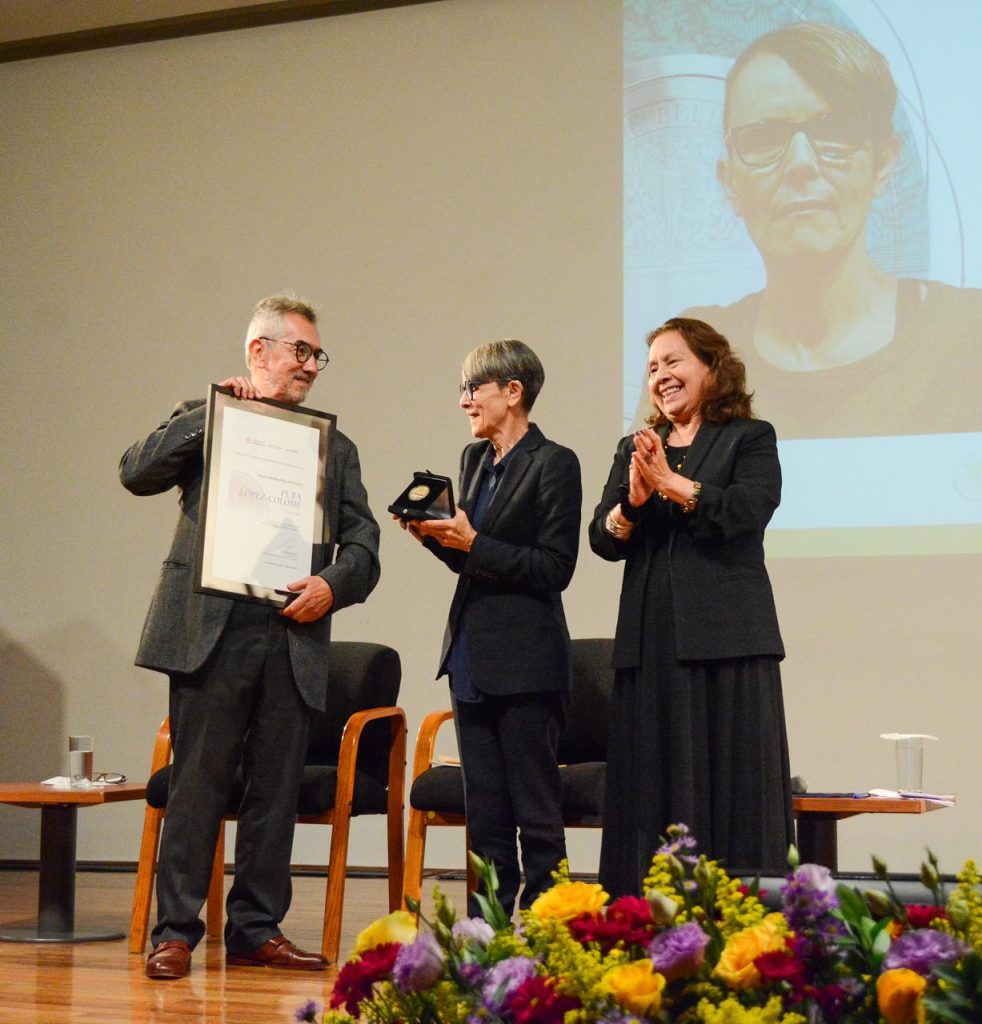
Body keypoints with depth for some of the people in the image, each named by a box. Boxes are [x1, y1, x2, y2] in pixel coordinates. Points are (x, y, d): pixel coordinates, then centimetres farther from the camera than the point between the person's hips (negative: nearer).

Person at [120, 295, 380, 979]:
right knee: (197, 787, -3)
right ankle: (176, 932, 4)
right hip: (212, 632, -3)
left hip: (295, 636, 4)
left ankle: (256, 930, 15)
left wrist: (333, 583, -8)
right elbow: (138, 473, -5)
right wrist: (215, 412, -7)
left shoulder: (335, 448, 20)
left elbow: (362, 541, 13)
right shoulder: (205, 421, 11)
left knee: (276, 793, 6)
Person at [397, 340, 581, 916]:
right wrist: (435, 534, 1)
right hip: (472, 656, 8)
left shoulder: (554, 463, -9)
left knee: (536, 812, -3)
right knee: (484, 810, 11)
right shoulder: (475, 459, 14)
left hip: (525, 664, -8)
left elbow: (556, 568, -15)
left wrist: (473, 543, -19)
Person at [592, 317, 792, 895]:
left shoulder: (750, 439, 5)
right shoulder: (634, 449, 19)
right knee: (652, 789, 3)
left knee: (731, 784, -4)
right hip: (650, 645, 4)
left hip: (725, 641, -4)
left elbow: (748, 511, -13)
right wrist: (633, 501, -10)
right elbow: (603, 539, 9)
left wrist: (672, 484, -16)